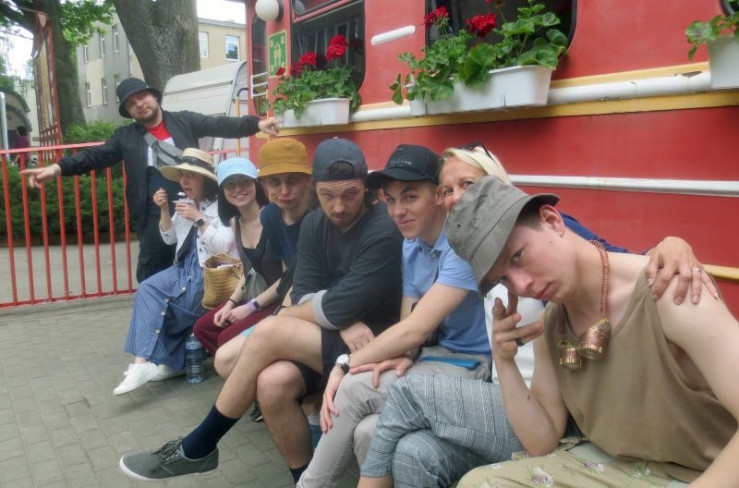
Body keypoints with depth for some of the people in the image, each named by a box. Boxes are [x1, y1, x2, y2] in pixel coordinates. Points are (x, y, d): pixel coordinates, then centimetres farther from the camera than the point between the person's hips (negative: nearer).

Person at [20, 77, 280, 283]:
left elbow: (221, 125, -4)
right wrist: (58, 167, -14)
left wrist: (257, 123, -19)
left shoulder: (185, 121, 5)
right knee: (151, 276, 6)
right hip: (154, 217, 1)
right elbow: (96, 156, 2)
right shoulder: (125, 136, 9)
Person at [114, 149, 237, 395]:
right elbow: (169, 238, 19)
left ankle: (146, 360, -1)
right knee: (147, 290, -15)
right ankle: (144, 361, -12)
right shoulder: (185, 202, 14)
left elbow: (223, 246, -18)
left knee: (153, 303, -17)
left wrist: (199, 219, -19)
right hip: (185, 269, 8)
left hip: (210, 274, -7)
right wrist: (164, 210, 4)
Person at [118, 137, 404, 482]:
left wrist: (285, 316, -5)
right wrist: (342, 322, -22)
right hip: (334, 337, 6)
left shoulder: (385, 231, -19)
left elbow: (338, 307, -23)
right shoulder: (314, 224, 5)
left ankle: (197, 449, -4)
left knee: (269, 332, -23)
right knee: (272, 382, -25)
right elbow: (303, 296, -1)